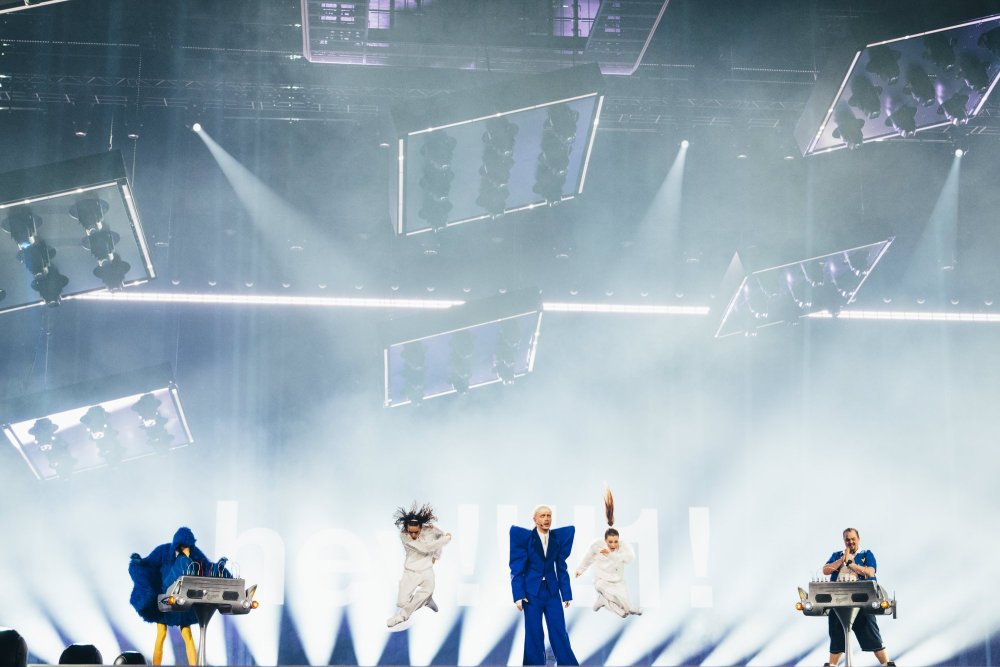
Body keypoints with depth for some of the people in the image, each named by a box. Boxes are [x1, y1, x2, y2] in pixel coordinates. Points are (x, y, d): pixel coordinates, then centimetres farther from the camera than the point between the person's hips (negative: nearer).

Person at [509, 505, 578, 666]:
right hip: (532, 592, -2)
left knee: (560, 634, 0)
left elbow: (562, 567, 7)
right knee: (534, 636, 3)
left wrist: (566, 593, 4)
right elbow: (516, 568, -5)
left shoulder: (558, 537, 4)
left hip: (553, 591, 2)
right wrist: (518, 595, -12)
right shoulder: (525, 537, -4)